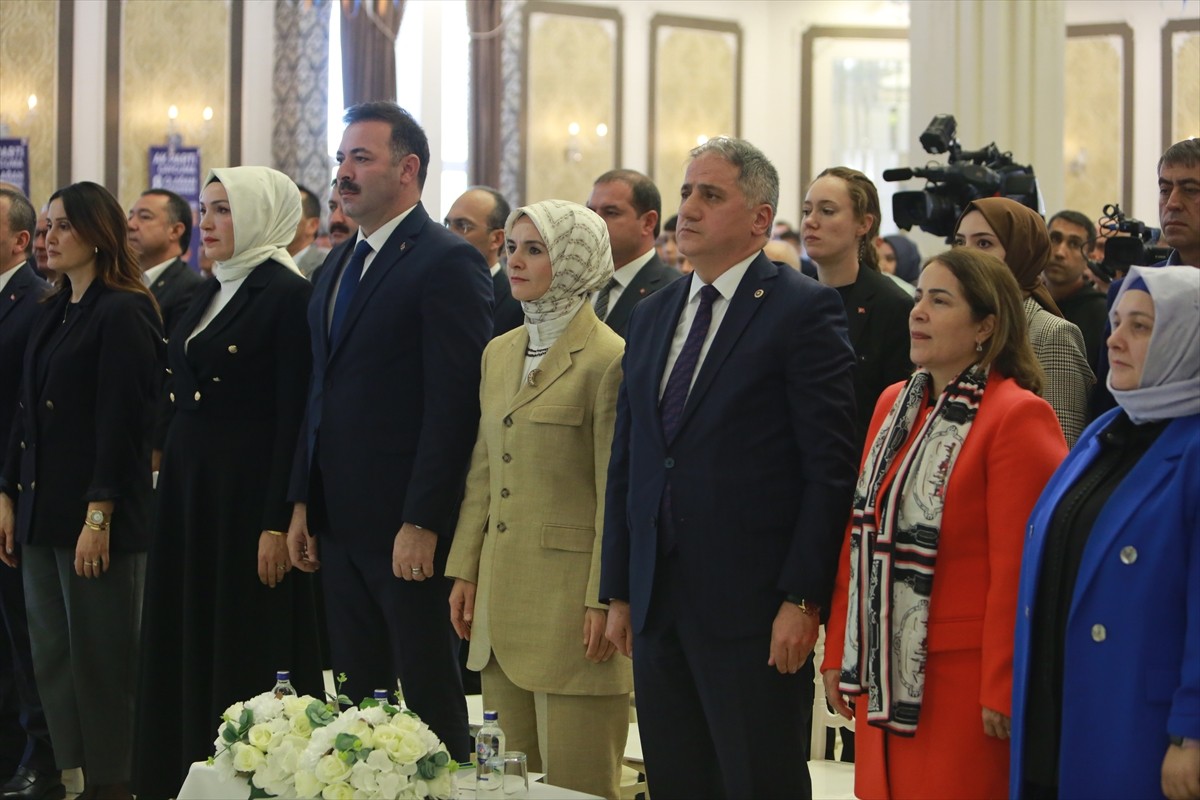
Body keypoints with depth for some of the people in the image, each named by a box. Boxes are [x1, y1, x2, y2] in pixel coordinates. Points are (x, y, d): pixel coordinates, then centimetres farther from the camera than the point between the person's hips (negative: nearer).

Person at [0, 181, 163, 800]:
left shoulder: (123, 314, -10)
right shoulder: (54, 312, 15)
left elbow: (121, 421, -16)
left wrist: (99, 517, -19)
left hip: (96, 516, -8)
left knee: (98, 659, -2)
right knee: (52, 657, 8)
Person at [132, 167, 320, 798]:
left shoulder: (287, 295, -11)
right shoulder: (209, 295, 15)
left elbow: (293, 418, -15)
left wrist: (277, 525, -19)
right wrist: (171, 470, 13)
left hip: (250, 491, -8)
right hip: (189, 487, 9)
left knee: (248, 651, -3)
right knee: (187, 645, 9)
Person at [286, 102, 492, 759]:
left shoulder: (448, 262, -12)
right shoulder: (338, 265, 15)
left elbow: (454, 402, -17)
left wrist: (421, 523, -20)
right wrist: (303, 502, 13)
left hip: (408, 529, -8)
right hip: (340, 523, 8)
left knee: (429, 699, 0)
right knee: (356, 700, 12)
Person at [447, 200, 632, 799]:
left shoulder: (608, 359, -10)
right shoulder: (499, 353, 14)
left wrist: (604, 599, -14)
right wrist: (464, 570, 12)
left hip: (571, 588, -7)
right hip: (502, 593, 8)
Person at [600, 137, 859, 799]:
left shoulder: (804, 310, -6)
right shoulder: (651, 317, 15)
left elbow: (829, 465, -10)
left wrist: (801, 599, -15)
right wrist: (618, 592, 13)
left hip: (753, 608, -6)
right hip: (658, 606, 6)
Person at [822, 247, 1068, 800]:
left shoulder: (1018, 416, -12)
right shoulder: (894, 403, 11)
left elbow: (1017, 567, -14)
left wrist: (1002, 688, -15)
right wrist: (839, 650, 11)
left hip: (962, 679, -7)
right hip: (883, 672, 7)